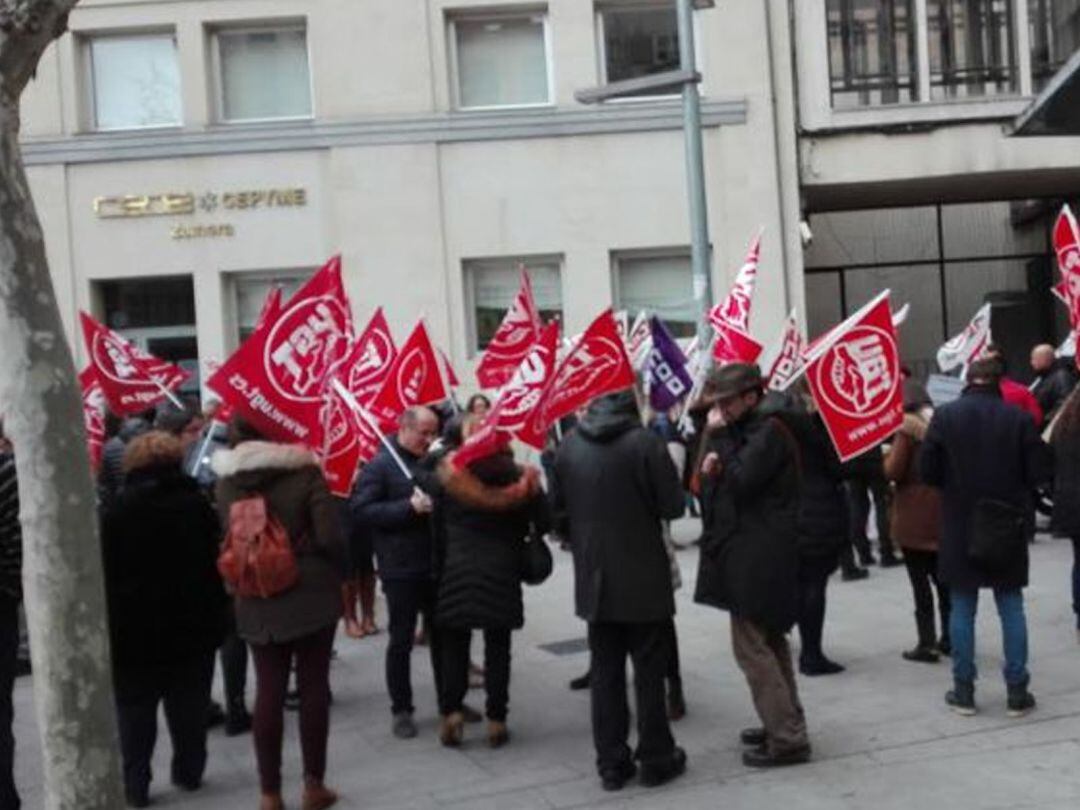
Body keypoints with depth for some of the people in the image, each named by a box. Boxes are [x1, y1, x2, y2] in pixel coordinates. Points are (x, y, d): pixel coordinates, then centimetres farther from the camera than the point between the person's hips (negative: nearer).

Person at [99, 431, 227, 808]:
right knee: (189, 707, 12)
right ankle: (189, 771, 19)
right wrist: (215, 620, 11)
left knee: (135, 711, 6)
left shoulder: (116, 513, -6)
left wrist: (108, 629, -1)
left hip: (135, 628, -2)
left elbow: (106, 576, -7)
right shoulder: (197, 505, 2)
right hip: (192, 625, 3)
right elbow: (217, 564, 5)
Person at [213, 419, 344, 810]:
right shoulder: (304, 471, -10)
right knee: (313, 686, 8)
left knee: (269, 691, 8)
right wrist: (338, 573, 5)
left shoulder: (226, 480, -1)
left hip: (257, 598, 3)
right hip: (311, 593, -2)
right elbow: (330, 536, -14)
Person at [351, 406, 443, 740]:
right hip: (401, 568, -5)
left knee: (443, 636, 14)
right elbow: (361, 510, -16)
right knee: (401, 640, 4)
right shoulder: (381, 465, -8)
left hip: (437, 564, 6)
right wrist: (408, 507, -23)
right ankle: (401, 710, 16)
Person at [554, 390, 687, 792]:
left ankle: (611, 763, 15)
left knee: (605, 672, 10)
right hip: (643, 576, -4)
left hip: (593, 577, 4)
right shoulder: (644, 442, -13)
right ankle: (656, 759, 16)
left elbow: (560, 510, 9)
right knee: (649, 670, 7)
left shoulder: (568, 446, 2)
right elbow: (673, 505, -11)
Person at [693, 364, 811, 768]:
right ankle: (784, 723, 28)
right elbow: (730, 485, 19)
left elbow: (741, 480, -24)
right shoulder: (746, 433, 17)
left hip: (759, 559, -11)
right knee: (770, 643, 17)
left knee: (752, 647, -9)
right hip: (753, 555, 11)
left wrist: (719, 436, -15)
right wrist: (714, 470, -1)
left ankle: (787, 740, -4)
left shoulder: (769, 432, -13)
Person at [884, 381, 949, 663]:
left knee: (920, 581, -1)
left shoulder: (908, 428, -12)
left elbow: (892, 471, -14)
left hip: (915, 515, -6)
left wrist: (888, 455, 3)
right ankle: (949, 638, 23)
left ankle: (927, 644, -1)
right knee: (942, 577, 17)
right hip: (943, 512, 6)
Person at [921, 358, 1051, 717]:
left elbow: (927, 471, -6)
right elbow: (1039, 473, -6)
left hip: (960, 527, 0)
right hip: (1007, 529, 0)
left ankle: (963, 691, 13)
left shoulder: (945, 416, -8)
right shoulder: (1019, 418, -8)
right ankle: (1017, 692, 13)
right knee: (1011, 609, 10)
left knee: (962, 608, 9)